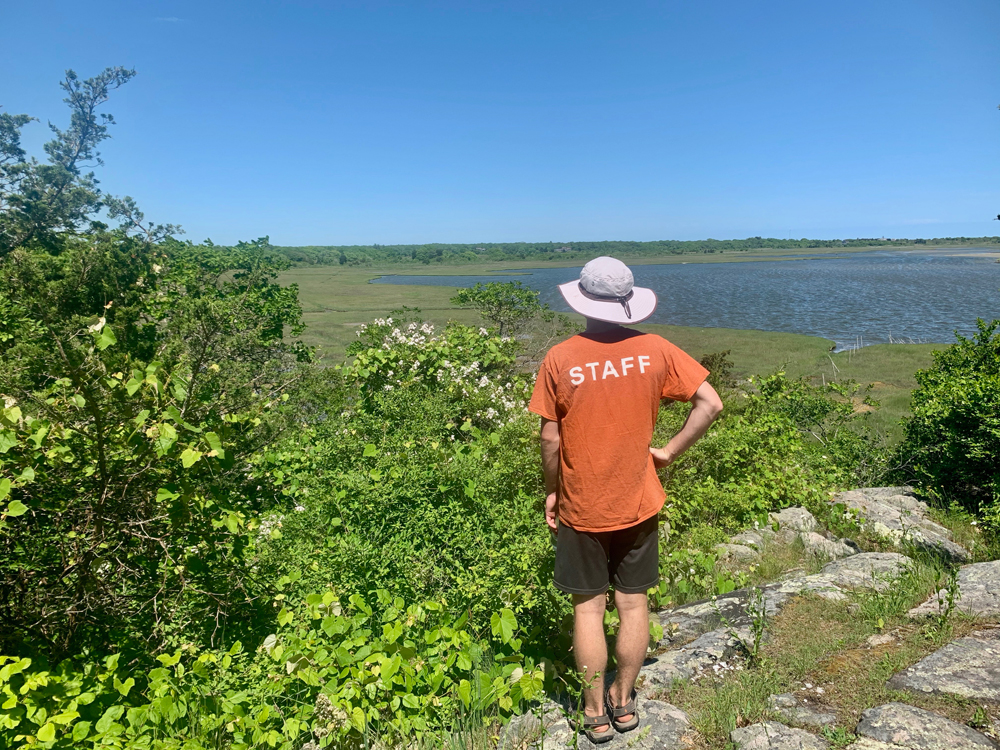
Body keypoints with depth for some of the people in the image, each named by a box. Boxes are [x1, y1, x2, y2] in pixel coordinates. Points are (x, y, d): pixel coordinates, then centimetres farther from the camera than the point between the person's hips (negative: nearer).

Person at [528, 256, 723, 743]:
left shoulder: (559, 359, -14)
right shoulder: (654, 350, -8)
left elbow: (550, 438, -10)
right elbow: (710, 403, -9)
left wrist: (551, 491, 4)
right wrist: (669, 452, 0)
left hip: (580, 507, -2)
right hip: (637, 503, 2)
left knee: (588, 609, 13)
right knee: (633, 604, 17)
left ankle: (596, 713, 27)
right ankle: (624, 702, 33)